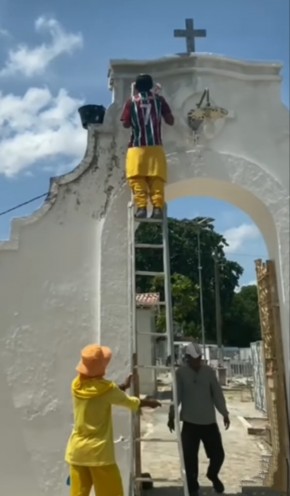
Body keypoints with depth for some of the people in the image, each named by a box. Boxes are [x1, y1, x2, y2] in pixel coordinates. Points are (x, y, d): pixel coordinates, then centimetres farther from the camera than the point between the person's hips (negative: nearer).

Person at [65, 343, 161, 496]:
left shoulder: (76, 385, 0)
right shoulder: (106, 388, -15)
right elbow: (129, 402, 2)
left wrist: (123, 386, 26)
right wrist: (149, 402, 20)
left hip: (76, 450, 6)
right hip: (99, 451, -5)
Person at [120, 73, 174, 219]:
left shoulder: (131, 101, 4)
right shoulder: (159, 99, 7)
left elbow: (126, 124, 7)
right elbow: (170, 121, 8)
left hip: (137, 147, -1)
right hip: (156, 147, 1)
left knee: (137, 178, -2)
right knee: (157, 179, 1)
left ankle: (141, 207, -13)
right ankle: (158, 207, -8)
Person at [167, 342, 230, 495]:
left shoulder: (209, 371, -2)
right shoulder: (181, 372, -8)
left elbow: (217, 393, 3)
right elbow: (176, 395, -6)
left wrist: (224, 413, 2)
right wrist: (171, 415, -10)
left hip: (209, 421, 2)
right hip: (190, 422, -2)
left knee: (218, 454, 5)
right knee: (190, 457, 0)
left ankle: (213, 475, 38)